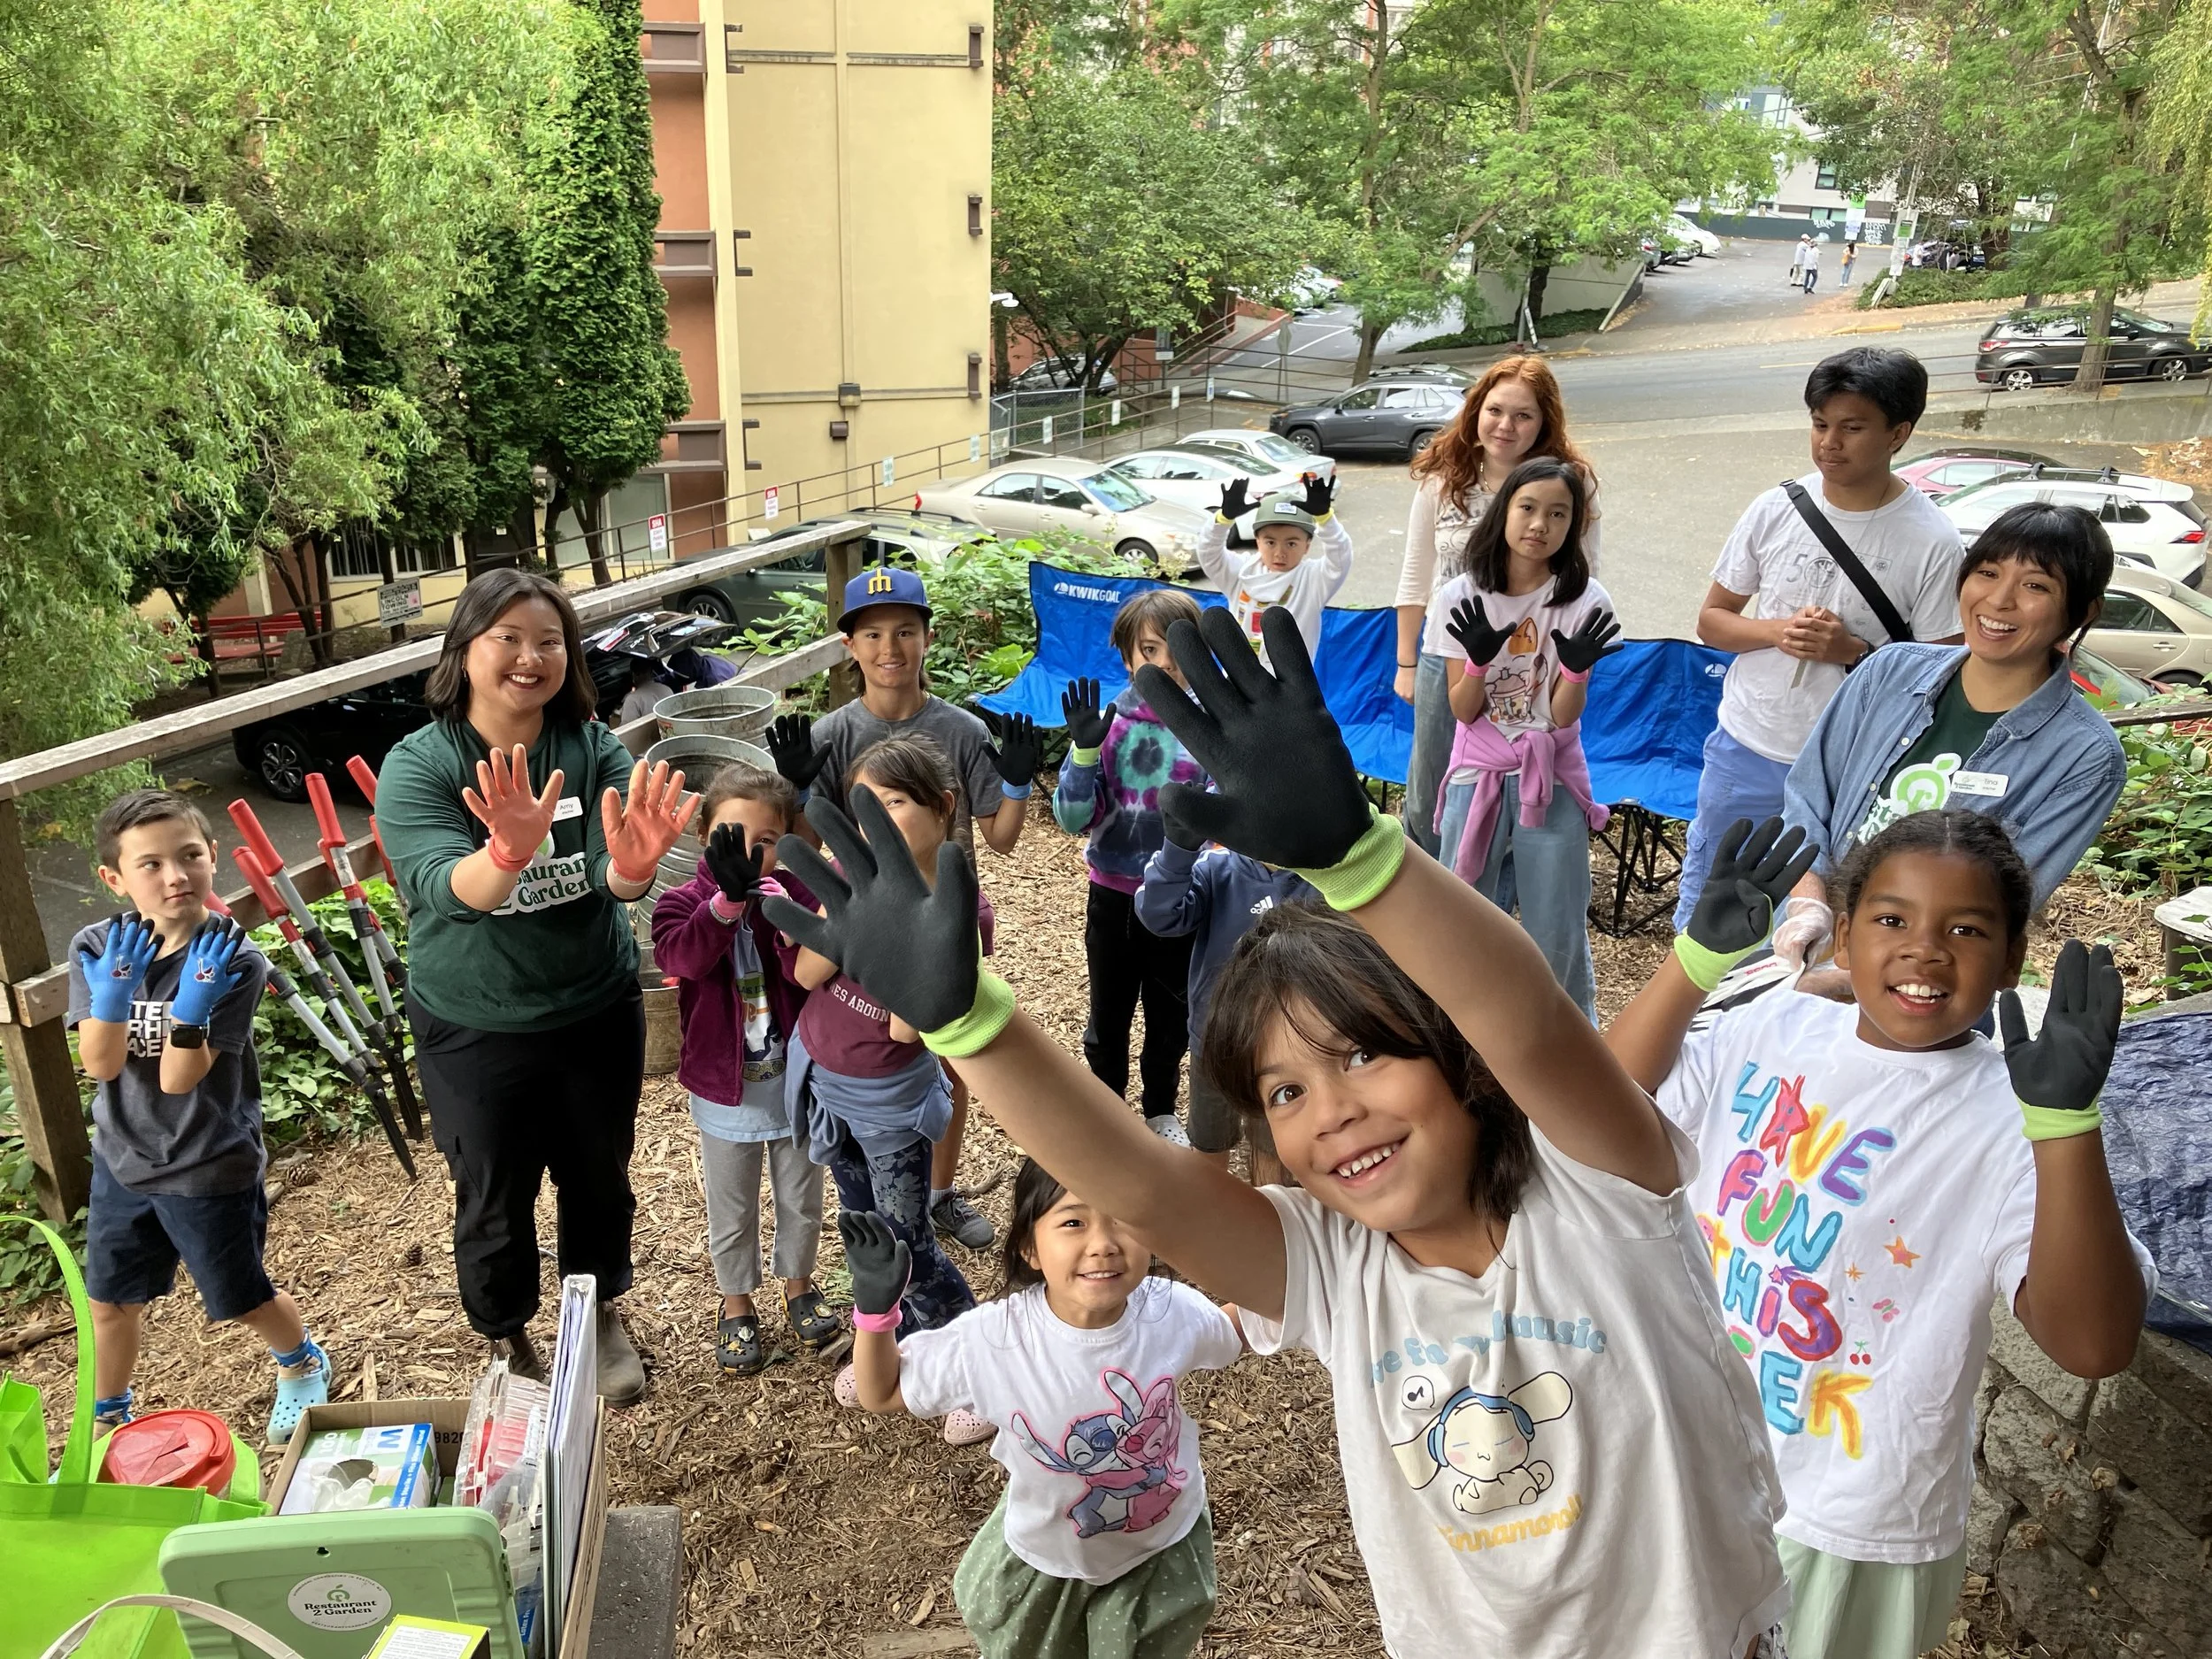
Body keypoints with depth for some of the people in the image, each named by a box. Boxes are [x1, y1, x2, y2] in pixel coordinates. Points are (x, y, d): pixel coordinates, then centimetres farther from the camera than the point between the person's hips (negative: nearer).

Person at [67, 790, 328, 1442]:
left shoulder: (234, 961, -23)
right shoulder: (96, 948, -11)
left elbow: (179, 1078, -25)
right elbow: (99, 1064, -18)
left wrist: (192, 1006, -42)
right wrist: (111, 994, -35)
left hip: (210, 1168, -4)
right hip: (122, 1160, 4)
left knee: (243, 1302, 13)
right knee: (111, 1302, 21)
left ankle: (301, 1363, 45)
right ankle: (108, 1420, 47)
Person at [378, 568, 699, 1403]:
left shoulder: (595, 749, -10)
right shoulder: (417, 766, -16)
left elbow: (618, 879, -24)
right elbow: (448, 886, -32)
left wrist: (631, 862, -50)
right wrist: (509, 853, -55)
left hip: (598, 1012, 2)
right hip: (475, 1030, -2)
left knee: (599, 1176, 19)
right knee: (495, 1198, 14)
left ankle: (602, 1316, 47)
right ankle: (508, 1343, 41)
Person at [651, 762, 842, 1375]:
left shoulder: (795, 894, -9)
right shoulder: (683, 901, -12)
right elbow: (682, 957, -34)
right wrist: (729, 897, -47)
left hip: (796, 1079, 1)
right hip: (724, 1088, -1)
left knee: (801, 1198, 20)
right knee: (732, 1211, 17)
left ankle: (799, 1285, 44)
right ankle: (736, 1305, 38)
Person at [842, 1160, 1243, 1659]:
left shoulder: (1176, 1312, -28)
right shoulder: (988, 1342, -33)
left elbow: (1233, 1333, -3)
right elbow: (882, 1394, -19)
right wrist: (876, 1306, -35)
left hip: (1166, 1547, 1)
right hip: (1046, 1558, -1)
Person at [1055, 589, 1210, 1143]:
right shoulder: (1105, 722, -10)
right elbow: (1072, 818, -14)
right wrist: (1085, 750, -27)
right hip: (1113, 895, 0)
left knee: (1171, 1016, 18)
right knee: (1108, 1013, 17)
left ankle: (1161, 1110, 41)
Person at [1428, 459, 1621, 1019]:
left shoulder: (1584, 601, -7)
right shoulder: (1460, 597, -5)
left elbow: (1563, 716, -8)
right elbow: (1463, 710, -4)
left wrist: (1577, 667, -27)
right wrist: (1478, 658, -22)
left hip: (1552, 780, -1)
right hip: (1477, 777, 1)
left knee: (1557, 936, 3)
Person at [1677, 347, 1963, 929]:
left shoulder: (1931, 541, -12)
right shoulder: (1776, 510, -4)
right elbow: (1713, 619, 3)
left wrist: (1855, 652, -23)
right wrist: (1777, 631, -16)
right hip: (1744, 751, 3)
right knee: (1704, 910, 17)